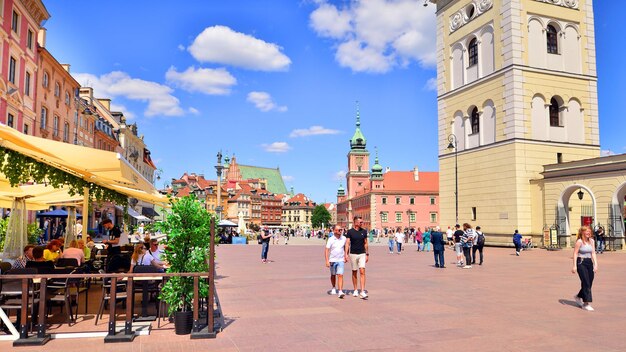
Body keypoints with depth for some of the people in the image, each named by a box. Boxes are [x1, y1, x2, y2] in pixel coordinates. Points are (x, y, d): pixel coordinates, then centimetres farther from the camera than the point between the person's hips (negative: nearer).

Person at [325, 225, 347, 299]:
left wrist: (346, 256, 16)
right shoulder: (331, 239, -10)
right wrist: (327, 261, -19)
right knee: (333, 275, 17)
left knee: (340, 276, -12)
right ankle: (333, 288, 37)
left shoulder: (343, 238, -1)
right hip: (332, 260, 0)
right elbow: (326, 250, -12)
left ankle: (340, 292, -18)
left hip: (341, 260, 1)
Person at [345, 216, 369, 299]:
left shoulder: (364, 231, 5)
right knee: (354, 272, 9)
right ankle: (355, 290, 23)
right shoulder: (350, 231, -3)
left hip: (362, 254, 1)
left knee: (362, 272, -9)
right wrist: (346, 254, -15)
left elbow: (366, 243, 11)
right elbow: (347, 243, -6)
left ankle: (362, 292, -11)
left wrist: (367, 254, 9)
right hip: (353, 254, -1)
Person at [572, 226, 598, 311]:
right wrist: (574, 266, -13)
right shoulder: (579, 241, -9)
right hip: (581, 263, -6)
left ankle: (578, 296, 32)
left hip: (589, 263, 7)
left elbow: (593, 253, 10)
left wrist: (595, 264, 2)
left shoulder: (591, 241, 9)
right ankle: (586, 303, -2)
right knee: (586, 283, -8)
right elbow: (575, 253, -9)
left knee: (589, 283, 9)